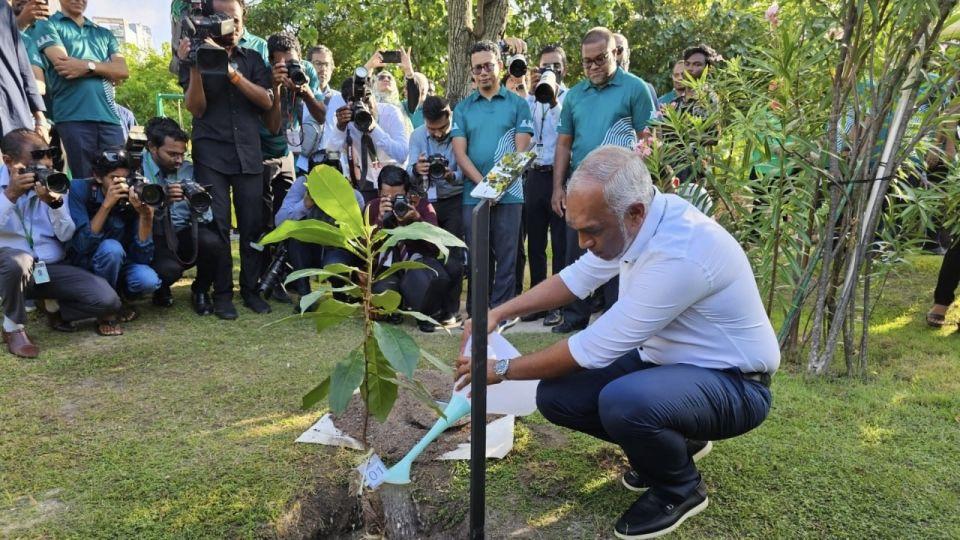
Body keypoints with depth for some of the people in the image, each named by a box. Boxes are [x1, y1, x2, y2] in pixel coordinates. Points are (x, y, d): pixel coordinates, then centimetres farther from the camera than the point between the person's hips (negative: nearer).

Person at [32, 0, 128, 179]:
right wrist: (108, 71, 3)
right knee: (84, 180, -6)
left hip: (110, 116, 4)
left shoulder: (105, 34, 24)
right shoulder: (47, 25, 12)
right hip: (74, 116, -3)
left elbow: (123, 71, 9)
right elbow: (62, 64, -4)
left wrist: (88, 66, -4)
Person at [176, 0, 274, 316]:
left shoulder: (253, 59, 13)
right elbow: (196, 108, -2)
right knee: (216, 224, -5)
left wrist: (233, 74, -13)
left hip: (249, 153, 2)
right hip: (211, 154, -2)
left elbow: (267, 101, -1)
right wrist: (194, 66, -15)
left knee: (253, 223, -2)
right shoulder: (197, 55, 7)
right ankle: (222, 293, 4)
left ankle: (250, 289, 9)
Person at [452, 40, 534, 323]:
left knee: (506, 256, 2)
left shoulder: (517, 104, 6)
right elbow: (460, 153, 1)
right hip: (473, 193, 2)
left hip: (509, 193, -2)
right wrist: (483, 182, -14)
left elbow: (521, 149, -2)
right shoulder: (462, 108, 11)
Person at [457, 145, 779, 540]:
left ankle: (679, 490, -2)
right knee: (555, 395, -5)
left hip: (732, 383, -8)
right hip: (663, 358, 8)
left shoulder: (680, 255, -35)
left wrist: (502, 370, -17)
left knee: (621, 402, -36)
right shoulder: (638, 220, -8)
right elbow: (576, 279, 6)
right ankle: (673, 442, 17)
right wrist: (498, 313, -5)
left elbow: (594, 348, -29)